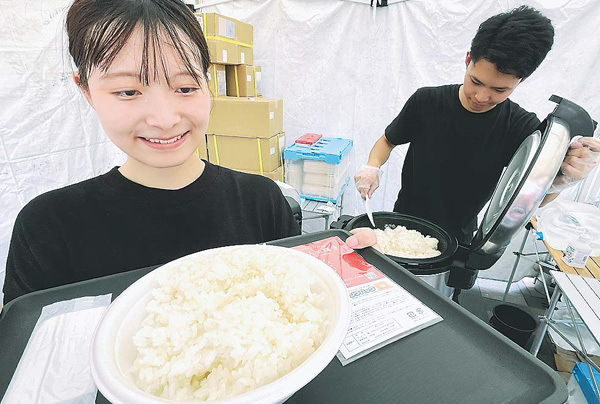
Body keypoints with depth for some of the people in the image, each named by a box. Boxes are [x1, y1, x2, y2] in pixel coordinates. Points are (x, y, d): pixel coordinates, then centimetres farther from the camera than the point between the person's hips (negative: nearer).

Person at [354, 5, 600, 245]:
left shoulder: (522, 127, -12)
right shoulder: (427, 101, -14)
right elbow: (388, 141, -2)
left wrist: (560, 180, -31)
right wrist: (372, 167, -21)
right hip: (404, 223, 1)